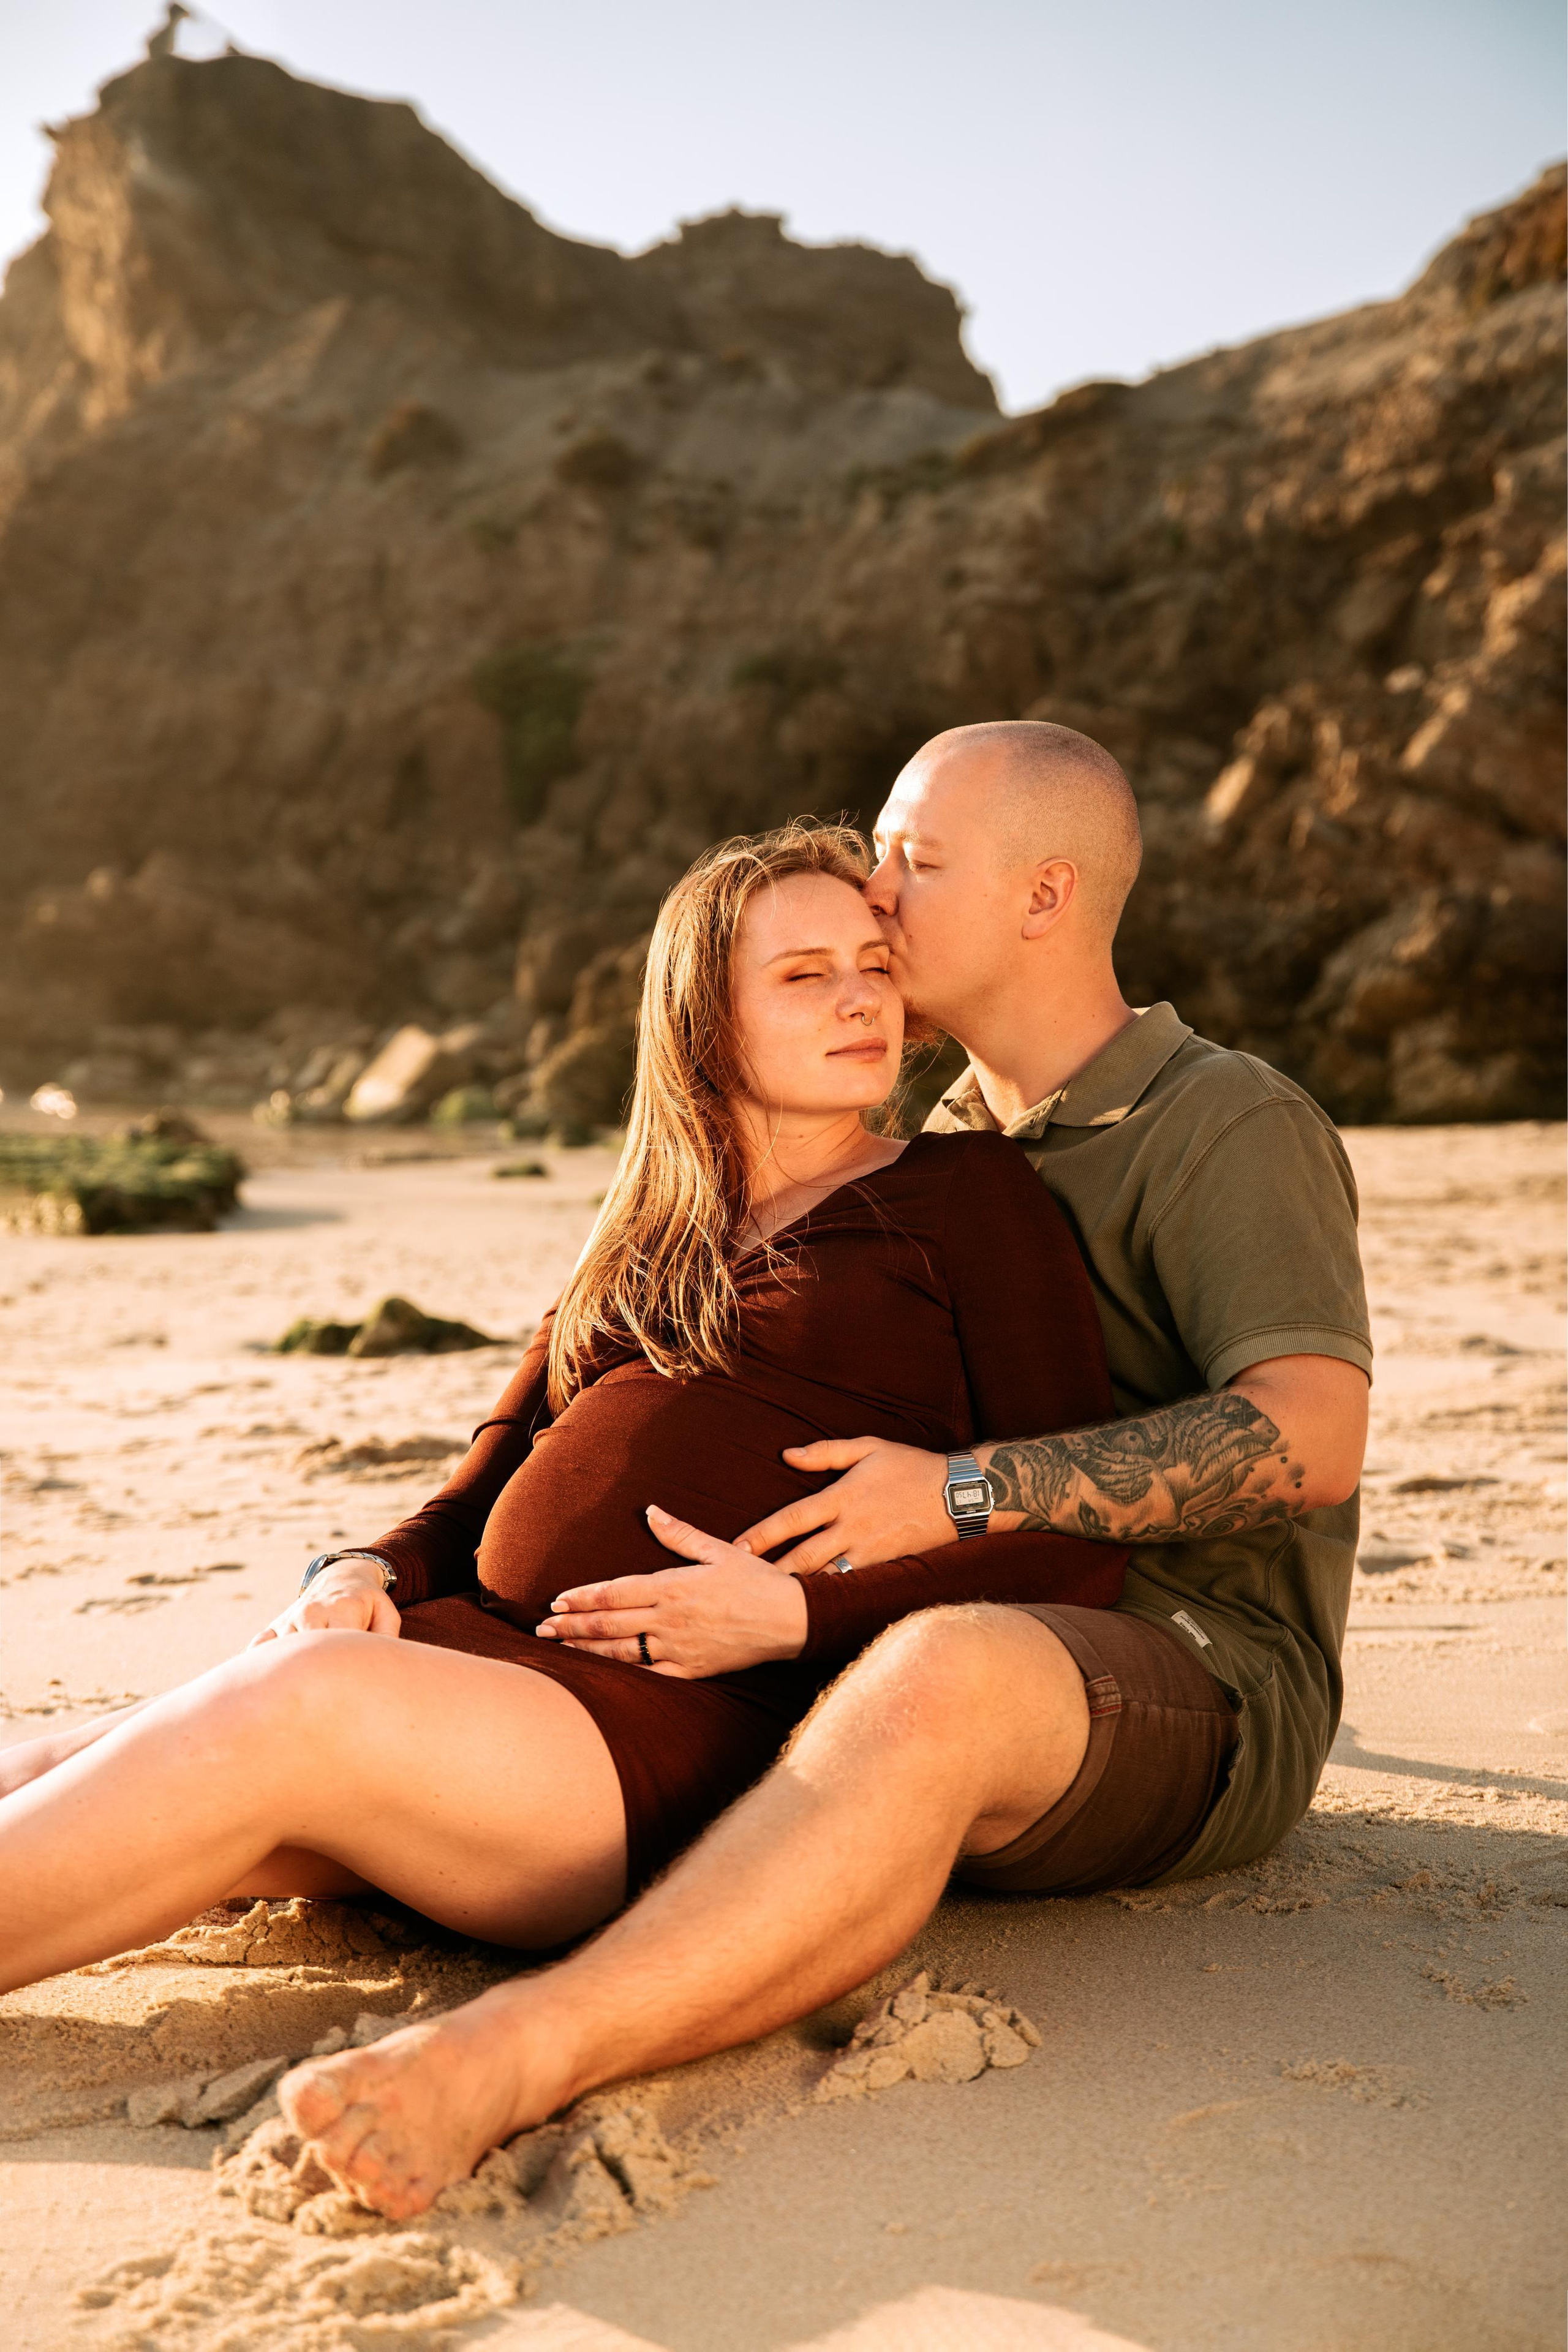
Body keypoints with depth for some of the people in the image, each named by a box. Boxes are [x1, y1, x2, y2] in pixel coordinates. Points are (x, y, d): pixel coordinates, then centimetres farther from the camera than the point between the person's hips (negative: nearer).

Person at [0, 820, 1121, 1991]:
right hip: (474, 1650, 6)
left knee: (292, 1702, -31)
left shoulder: (964, 1193, 8)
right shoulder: (643, 1246, 24)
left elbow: (1076, 1543, -1)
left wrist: (805, 1611, -13)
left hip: (688, 1725, -5)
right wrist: (372, 1576, 0)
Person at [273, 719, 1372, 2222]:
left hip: (1200, 1681, -7)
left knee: (940, 1675, -44)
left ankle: (504, 2058, -56)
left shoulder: (1235, 1124, -4)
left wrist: (966, 1492, -26)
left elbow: (1313, 1436, -20)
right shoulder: (945, 1150, 20)